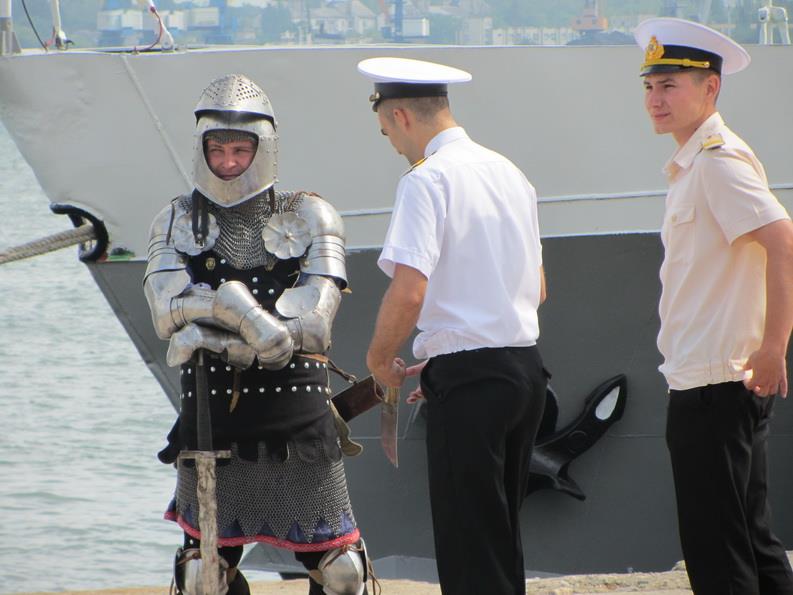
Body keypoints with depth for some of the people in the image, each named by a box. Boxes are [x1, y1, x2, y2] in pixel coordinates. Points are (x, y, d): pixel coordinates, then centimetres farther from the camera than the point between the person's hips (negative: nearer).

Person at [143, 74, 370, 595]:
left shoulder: (309, 218, 2)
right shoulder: (176, 223, 8)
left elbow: (312, 325, -11)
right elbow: (169, 312, -10)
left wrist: (213, 338, -17)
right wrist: (247, 313, -25)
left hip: (297, 413, -1)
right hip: (211, 413, 1)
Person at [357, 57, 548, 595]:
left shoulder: (428, 179, -12)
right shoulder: (509, 173, 13)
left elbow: (409, 292, -22)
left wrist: (380, 357, -4)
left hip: (468, 380, -8)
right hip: (526, 366, 8)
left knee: (468, 544, -2)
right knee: (503, 534, 17)